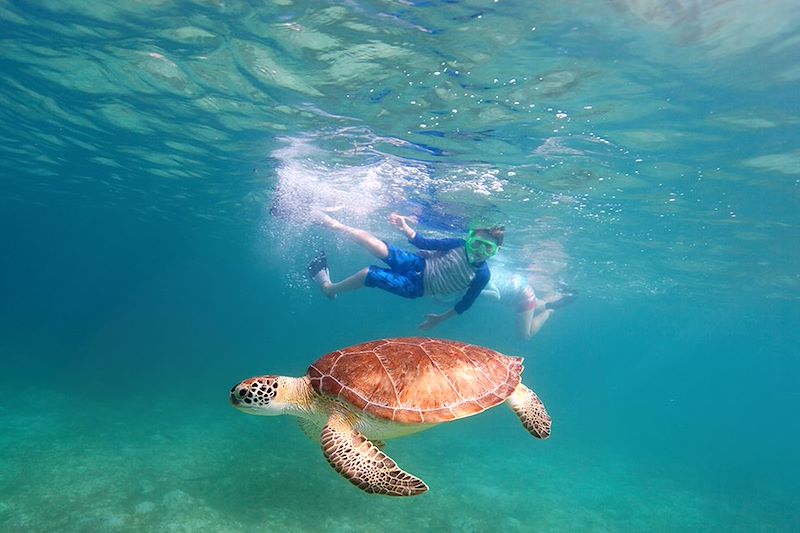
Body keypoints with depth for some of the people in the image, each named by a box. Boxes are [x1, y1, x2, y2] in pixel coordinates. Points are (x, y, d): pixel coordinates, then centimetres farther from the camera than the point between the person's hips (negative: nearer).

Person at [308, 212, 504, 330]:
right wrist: (405, 228, -21)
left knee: (368, 274, -16)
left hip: (416, 287, -2)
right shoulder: (460, 245, -11)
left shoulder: (482, 275, -16)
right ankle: (333, 224, 3)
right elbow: (425, 243, -5)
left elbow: (465, 304, -5)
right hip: (418, 263, 2)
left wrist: (440, 318, -3)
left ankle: (329, 288, 10)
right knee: (375, 245, -18)